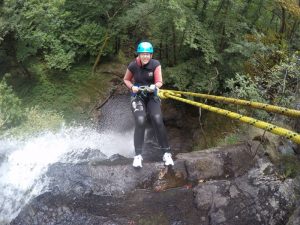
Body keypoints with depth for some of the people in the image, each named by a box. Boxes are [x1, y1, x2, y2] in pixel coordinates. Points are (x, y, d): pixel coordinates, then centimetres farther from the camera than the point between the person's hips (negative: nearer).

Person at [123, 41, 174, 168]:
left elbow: (159, 82, -17)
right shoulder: (133, 65, -12)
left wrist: (154, 86, -40)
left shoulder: (155, 64, -13)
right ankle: (138, 155, -11)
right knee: (140, 122, -21)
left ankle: (167, 153, -8)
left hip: (152, 96, 1)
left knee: (158, 121, -19)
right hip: (137, 96, 0)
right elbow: (126, 79, 4)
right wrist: (132, 87, -16)